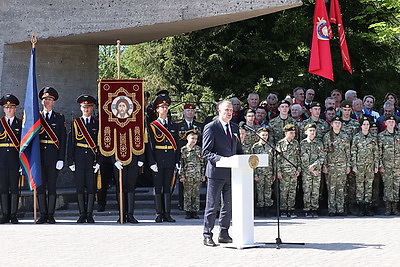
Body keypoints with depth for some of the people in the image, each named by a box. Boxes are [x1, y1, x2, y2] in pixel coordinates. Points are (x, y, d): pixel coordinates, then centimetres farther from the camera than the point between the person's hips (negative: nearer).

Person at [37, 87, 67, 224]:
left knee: (52, 186, 1)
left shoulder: (60, 118, 6)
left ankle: (51, 215, 6)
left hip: (53, 157, -1)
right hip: (39, 157, 2)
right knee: (40, 186, 2)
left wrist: (61, 159, -7)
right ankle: (43, 214, 9)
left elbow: (63, 140, 1)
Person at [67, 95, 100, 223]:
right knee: (80, 188, 2)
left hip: (92, 160, -1)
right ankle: (82, 214, 8)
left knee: (91, 188, 0)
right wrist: (70, 162, -1)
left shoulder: (97, 123, 7)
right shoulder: (75, 123, 9)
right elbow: (71, 143, 7)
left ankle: (89, 214, 5)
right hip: (79, 160, 1)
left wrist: (99, 162, -5)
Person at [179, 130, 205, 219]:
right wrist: (182, 175, -4)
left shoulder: (199, 149, 8)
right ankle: (188, 212, 6)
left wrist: (203, 175, 7)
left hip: (197, 176, 2)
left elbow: (202, 163, 11)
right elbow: (181, 164, 0)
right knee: (187, 194, 0)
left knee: (196, 194, 4)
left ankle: (195, 211, 9)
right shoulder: (183, 150, 0)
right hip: (187, 176, -2)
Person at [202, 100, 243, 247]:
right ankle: (207, 236, 3)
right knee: (212, 205, -2)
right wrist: (220, 159, -24)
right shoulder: (211, 128, -6)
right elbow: (206, 152, -9)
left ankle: (224, 234, 21)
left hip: (231, 172, 6)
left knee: (228, 205, 11)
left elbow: (238, 149, 21)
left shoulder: (235, 127, 14)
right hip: (216, 172, -6)